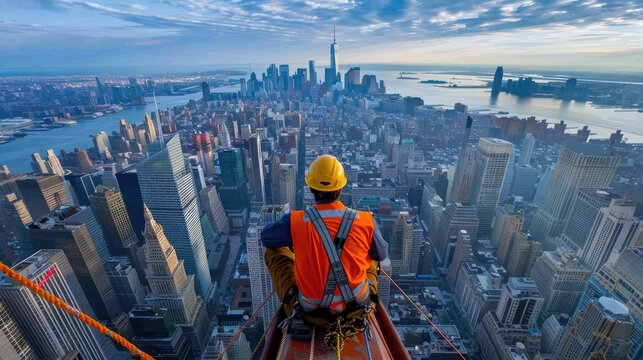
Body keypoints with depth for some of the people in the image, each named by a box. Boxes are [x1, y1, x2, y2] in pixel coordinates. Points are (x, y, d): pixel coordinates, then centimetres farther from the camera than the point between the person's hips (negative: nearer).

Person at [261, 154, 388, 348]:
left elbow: (265, 237, 1)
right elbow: (382, 254, 3)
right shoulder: (365, 221, -17)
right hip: (357, 307, 2)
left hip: (311, 310, -1)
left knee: (274, 251, 14)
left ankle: (294, 301, 24)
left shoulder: (294, 221, -21)